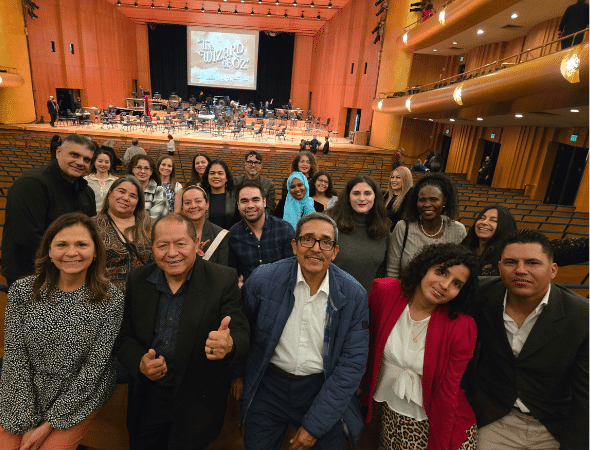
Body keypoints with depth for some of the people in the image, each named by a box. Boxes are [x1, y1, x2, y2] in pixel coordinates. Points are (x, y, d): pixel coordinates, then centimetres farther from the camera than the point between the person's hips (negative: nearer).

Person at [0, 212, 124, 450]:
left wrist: (50, 423, -13)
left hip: (79, 400, -2)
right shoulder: (22, 291, -10)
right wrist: (27, 423, -10)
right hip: (22, 398, 2)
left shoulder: (110, 300, -17)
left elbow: (95, 366, -14)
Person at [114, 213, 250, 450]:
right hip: (147, 397, 3)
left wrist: (229, 345, -43)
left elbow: (241, 334, -19)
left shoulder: (224, 280, -16)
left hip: (198, 402, -3)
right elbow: (123, 336, 1)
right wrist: (139, 362, -19)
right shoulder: (137, 280, -4)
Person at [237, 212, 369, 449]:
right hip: (268, 385, 0)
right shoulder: (263, 280, -17)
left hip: (323, 389, 0)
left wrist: (315, 424, -12)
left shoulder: (354, 296, -16)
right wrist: (238, 372, 13)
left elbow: (352, 362, -12)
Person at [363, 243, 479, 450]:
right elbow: (366, 342, -2)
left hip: (436, 422, -1)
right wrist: (362, 386, 9)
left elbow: (447, 392, -14)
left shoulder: (462, 328, -21)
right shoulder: (384, 291, -17)